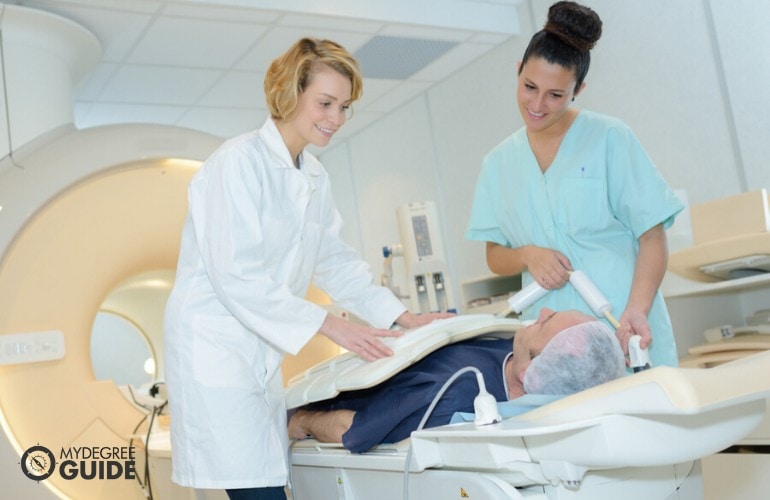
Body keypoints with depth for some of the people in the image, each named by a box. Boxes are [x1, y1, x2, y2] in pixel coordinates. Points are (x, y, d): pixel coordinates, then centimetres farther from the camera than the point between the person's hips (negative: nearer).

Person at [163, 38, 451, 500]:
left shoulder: (317, 179, 10)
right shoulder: (238, 162, -14)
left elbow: (337, 262, 16)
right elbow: (236, 276, -20)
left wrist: (407, 318, 6)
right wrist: (331, 326, -22)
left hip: (265, 353, 7)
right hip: (214, 346, -7)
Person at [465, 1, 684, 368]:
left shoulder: (610, 139, -2)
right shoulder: (499, 162, 8)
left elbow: (652, 237, -4)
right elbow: (495, 257, 12)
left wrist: (636, 310, -19)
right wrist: (529, 255, -9)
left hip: (626, 332, -2)